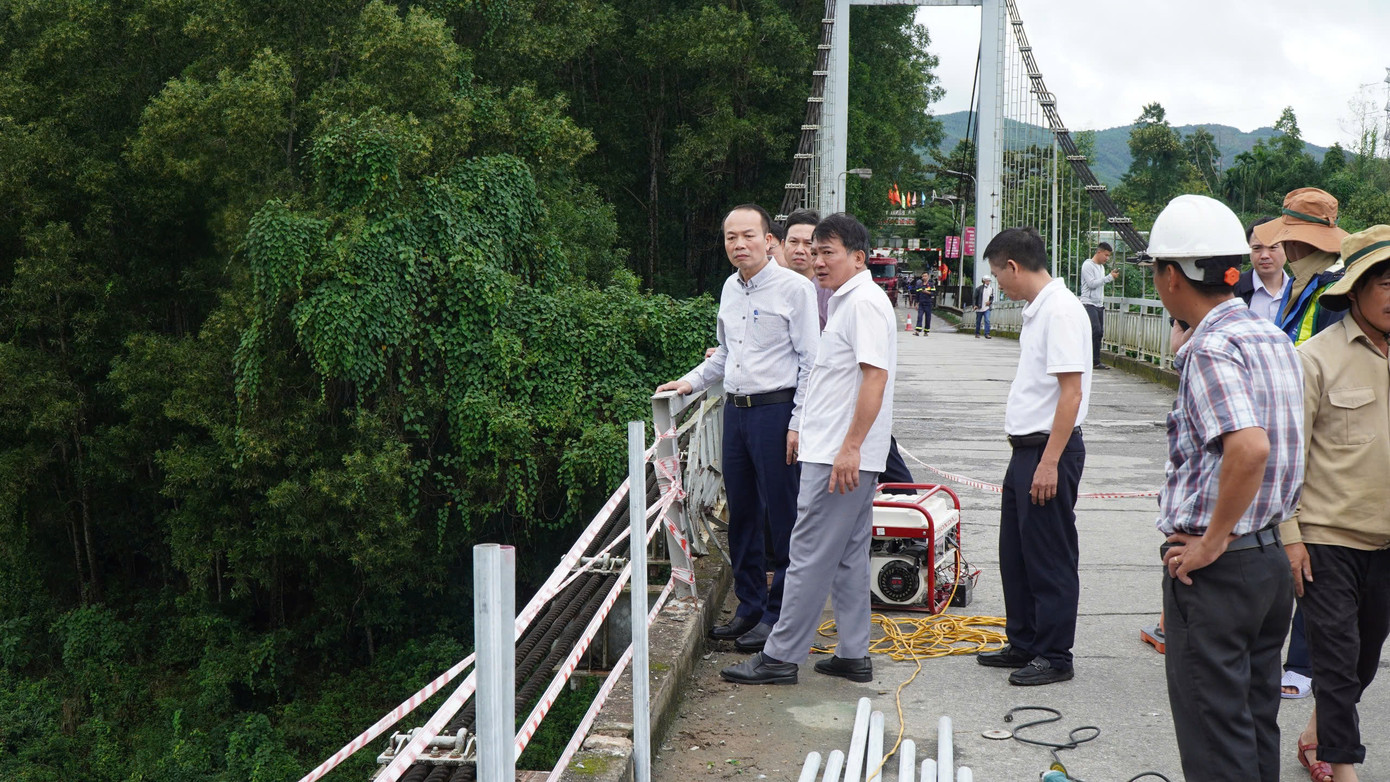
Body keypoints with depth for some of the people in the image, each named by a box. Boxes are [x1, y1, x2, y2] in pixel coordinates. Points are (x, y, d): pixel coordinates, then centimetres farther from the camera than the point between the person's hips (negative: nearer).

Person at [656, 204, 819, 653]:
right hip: (736, 410, 7)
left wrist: (799, 423, -13)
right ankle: (750, 606, 23)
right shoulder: (731, 288, 13)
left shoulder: (794, 288, -8)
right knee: (741, 515, 12)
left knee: (782, 519, -2)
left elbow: (811, 361, -9)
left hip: (777, 410, -7)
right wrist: (690, 382, 15)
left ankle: (779, 614, 6)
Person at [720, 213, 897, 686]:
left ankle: (781, 656, -1)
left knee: (810, 555, -6)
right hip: (837, 452, 11)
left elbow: (875, 376, -22)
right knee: (848, 557, 12)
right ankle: (854, 655, 18)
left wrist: (850, 448, -25)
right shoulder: (846, 301, 19)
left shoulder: (864, 302, -13)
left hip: (839, 456, -11)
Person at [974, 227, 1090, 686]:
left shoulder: (1061, 311, -17)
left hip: (1050, 450, -10)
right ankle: (1023, 644, 27)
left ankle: (1054, 656, 9)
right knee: (1015, 553, 16)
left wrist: (1049, 462, -23)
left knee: (1050, 558, -1)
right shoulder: (1036, 309, 14)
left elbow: (1071, 392, -22)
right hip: (1026, 448, 10)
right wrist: (1028, 456, 18)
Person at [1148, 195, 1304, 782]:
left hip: (1215, 568, -9)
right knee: (1257, 726, 18)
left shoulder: (1211, 348, -18)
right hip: (1271, 556, 9)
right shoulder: (1274, 338, 10)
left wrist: (1212, 541, -23)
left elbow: (1250, 448, -33)